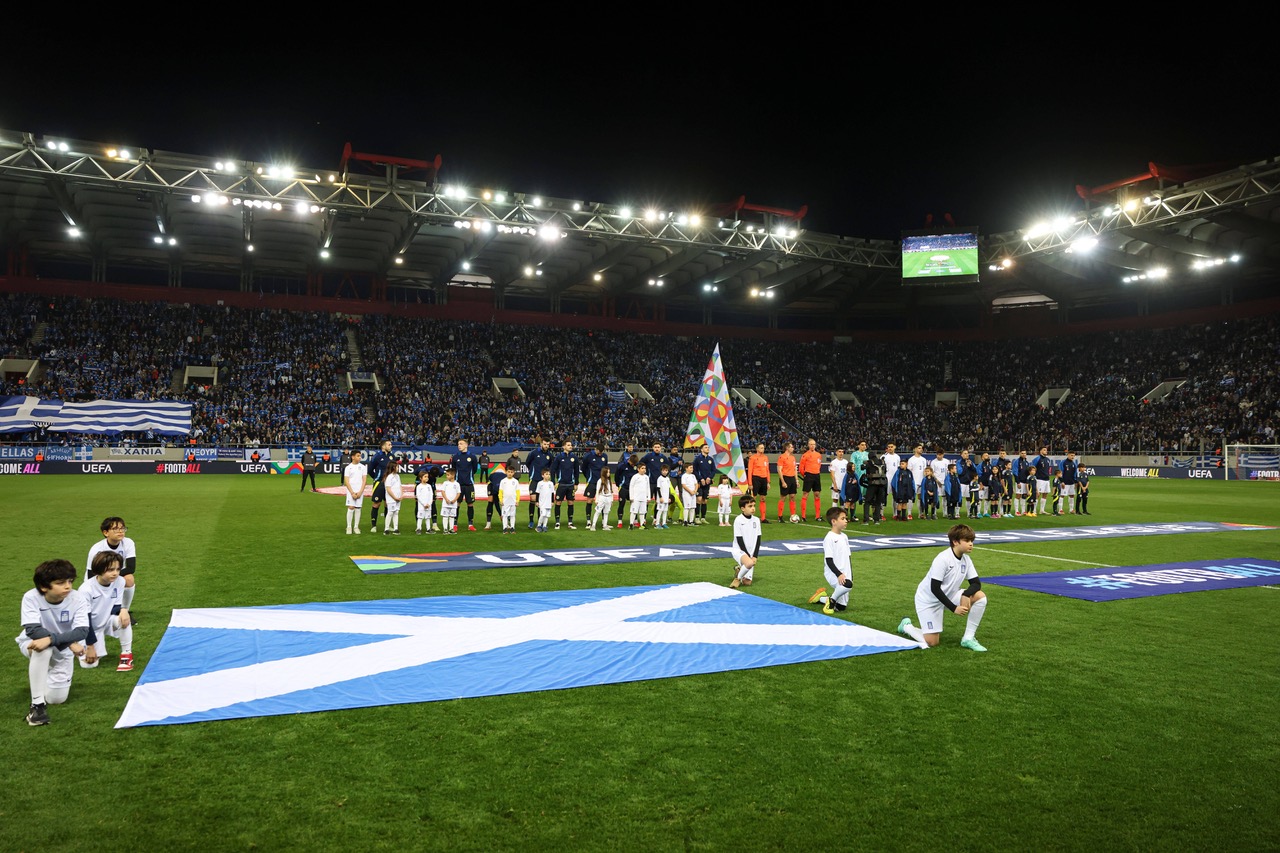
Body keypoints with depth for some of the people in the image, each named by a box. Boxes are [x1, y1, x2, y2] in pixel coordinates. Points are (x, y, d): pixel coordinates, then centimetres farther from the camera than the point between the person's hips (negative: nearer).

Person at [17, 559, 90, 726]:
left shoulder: (78, 599, -23)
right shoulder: (31, 597, -25)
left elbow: (82, 632, -31)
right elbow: (32, 630, -33)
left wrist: (51, 639, -47)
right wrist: (69, 642, -40)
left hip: (62, 651, 2)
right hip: (33, 644, -2)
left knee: (56, 698, -6)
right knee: (42, 649, -39)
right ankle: (37, 704, -27)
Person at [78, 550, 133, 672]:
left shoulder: (120, 581, -18)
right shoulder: (86, 589, -27)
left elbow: (116, 608, -9)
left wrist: (123, 609, -36)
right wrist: (90, 647, -18)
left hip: (107, 622, 2)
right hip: (89, 628, -2)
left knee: (123, 618, -32)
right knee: (89, 664, -11)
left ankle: (127, 655, -15)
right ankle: (83, 646, 23)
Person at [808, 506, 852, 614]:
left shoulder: (844, 536, 12)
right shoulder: (829, 538, -12)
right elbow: (829, 560, -16)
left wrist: (851, 576, 16)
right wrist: (839, 574, -25)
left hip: (844, 574, 7)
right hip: (833, 574, -7)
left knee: (841, 607, 4)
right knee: (847, 585, -37)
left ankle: (820, 598, 29)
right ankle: (831, 600, -9)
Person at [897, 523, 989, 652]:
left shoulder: (966, 559, -5)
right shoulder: (942, 559, -26)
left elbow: (976, 583, -6)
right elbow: (935, 588, -26)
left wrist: (966, 595, -28)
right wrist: (953, 608, -26)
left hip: (948, 596, 7)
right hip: (928, 599, -7)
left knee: (980, 597, -14)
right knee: (932, 642, -11)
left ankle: (968, 638, -4)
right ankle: (906, 626, 20)